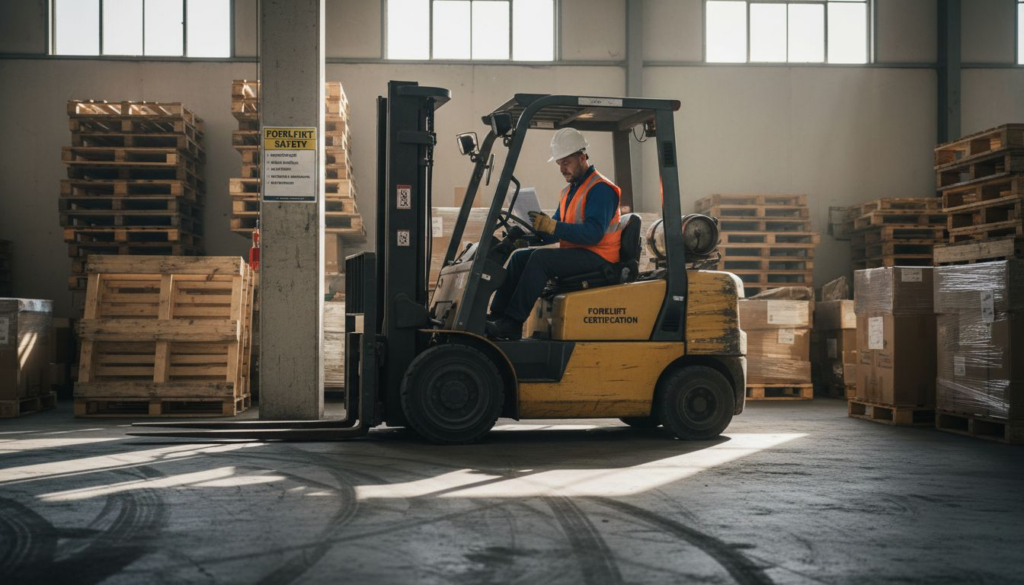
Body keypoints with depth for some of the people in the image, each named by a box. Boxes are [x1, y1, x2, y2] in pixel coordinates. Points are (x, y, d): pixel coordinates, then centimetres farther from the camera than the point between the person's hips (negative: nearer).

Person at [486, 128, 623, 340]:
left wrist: (552, 226, -29)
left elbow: (593, 233, -24)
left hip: (596, 257, -10)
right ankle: (497, 316, -9)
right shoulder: (570, 190, 19)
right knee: (520, 257, -1)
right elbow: (555, 232, 17)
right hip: (573, 252, 10)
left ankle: (512, 323, -26)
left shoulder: (601, 189, -12)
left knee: (540, 258, -26)